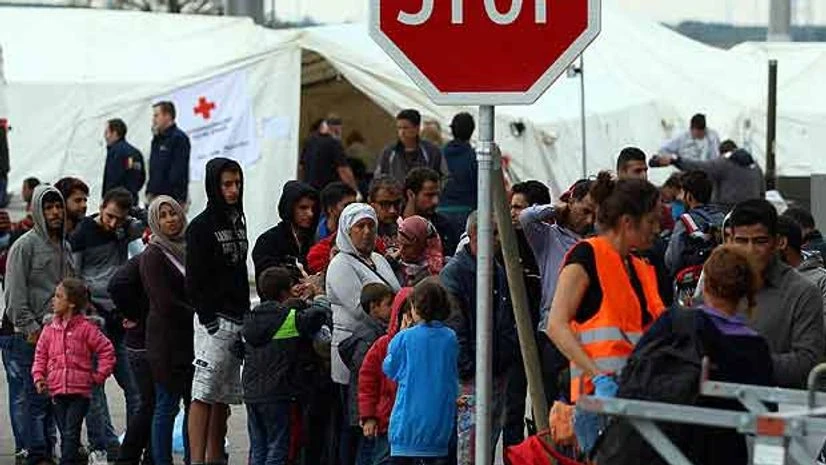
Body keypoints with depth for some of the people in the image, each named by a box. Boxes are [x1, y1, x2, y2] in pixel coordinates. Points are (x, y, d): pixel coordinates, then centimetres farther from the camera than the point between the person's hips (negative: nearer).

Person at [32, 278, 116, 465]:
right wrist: (38, 377, -3)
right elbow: (40, 356, 12)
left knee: (71, 433, -9)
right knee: (65, 434, 10)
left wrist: (98, 376, -3)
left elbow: (107, 351, 0)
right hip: (57, 391, 5)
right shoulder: (49, 330, 9)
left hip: (80, 391, -5)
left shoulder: (86, 328, -4)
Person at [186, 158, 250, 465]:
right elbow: (194, 280, -11)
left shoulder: (237, 221, 17)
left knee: (225, 395, 9)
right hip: (215, 320, -8)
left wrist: (247, 316, 15)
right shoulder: (202, 226, -7)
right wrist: (208, 318, -16)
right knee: (205, 392, -10)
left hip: (239, 319, 8)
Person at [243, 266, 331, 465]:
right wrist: (319, 295, 5)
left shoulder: (251, 318, 9)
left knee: (257, 448, 12)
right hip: (277, 396, -7)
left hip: (252, 394, 7)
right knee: (278, 448, -1)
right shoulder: (291, 319, -13)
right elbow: (318, 314, -18)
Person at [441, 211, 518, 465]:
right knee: (471, 432, -13)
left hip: (499, 369, 8)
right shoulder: (453, 272, -9)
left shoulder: (499, 272, 16)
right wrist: (466, 367, -17)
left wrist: (511, 353, 12)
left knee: (494, 428, 11)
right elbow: (453, 325, -14)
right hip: (471, 375, -8)